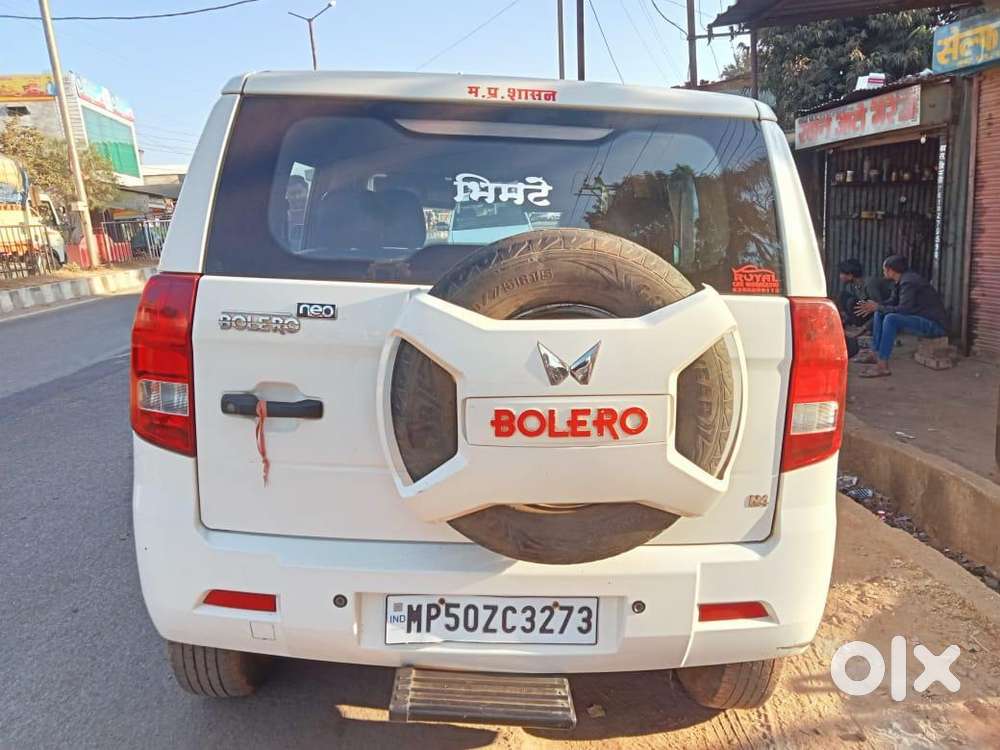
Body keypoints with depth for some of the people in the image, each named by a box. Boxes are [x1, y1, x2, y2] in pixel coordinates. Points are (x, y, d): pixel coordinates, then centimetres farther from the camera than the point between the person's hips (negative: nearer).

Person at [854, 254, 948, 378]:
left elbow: (903, 309, -27)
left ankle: (882, 366, -31)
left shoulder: (908, 282, -20)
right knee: (879, 314, 9)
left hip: (935, 324, -10)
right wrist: (873, 307, -2)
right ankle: (875, 353, 6)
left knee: (891, 319, -31)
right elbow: (893, 303, 13)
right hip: (920, 318, 10)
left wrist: (878, 307, -17)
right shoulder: (903, 280, 9)